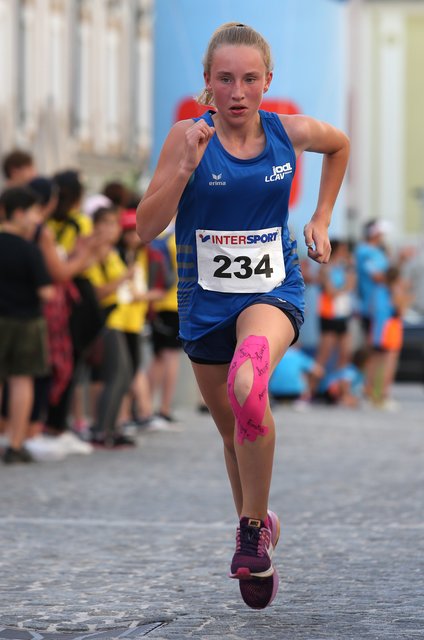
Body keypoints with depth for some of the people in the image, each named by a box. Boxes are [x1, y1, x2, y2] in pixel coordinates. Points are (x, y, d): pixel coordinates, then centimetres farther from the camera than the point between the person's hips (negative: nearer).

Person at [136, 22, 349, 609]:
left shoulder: (291, 132, -5)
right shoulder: (189, 136, -10)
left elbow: (341, 145, 20)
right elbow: (146, 227, -13)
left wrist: (321, 219, 13)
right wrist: (186, 167, -25)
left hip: (273, 291, -2)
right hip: (206, 301, 2)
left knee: (248, 389, -32)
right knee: (233, 428, 15)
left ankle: (255, 525, -16)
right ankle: (255, 530, 41)